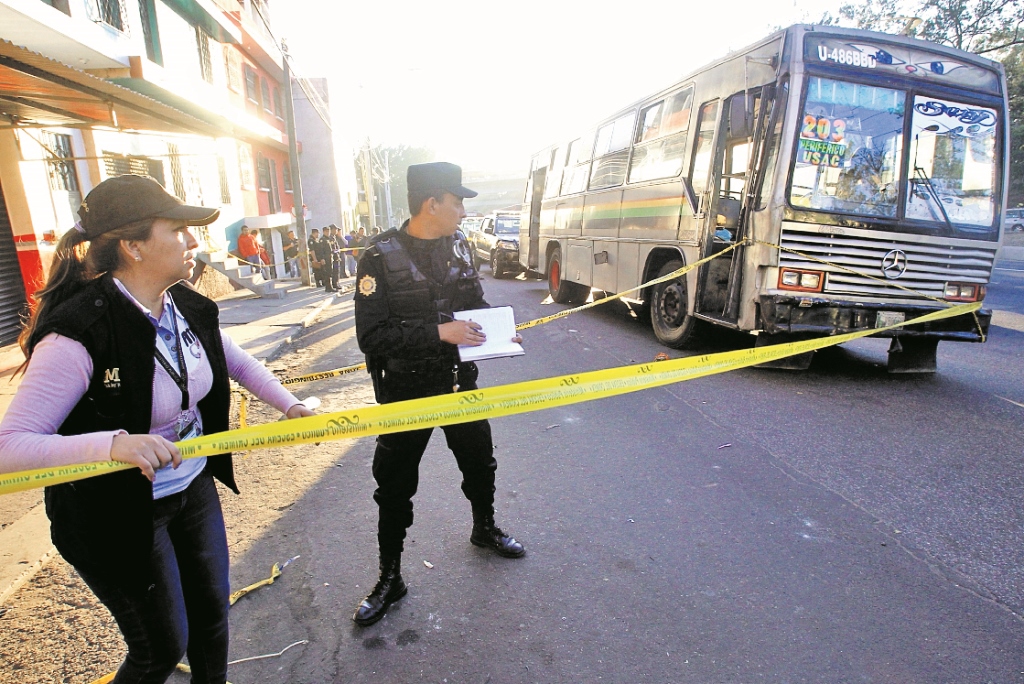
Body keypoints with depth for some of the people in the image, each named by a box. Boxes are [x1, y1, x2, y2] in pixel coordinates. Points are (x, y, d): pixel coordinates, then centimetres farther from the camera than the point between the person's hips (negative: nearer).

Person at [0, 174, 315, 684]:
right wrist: (112, 444, -44)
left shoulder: (188, 308, -5)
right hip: (118, 516, -6)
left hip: (194, 488, 7)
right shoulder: (78, 334, -28)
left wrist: (288, 404, -2)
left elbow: (237, 362, 10)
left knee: (212, 613, 22)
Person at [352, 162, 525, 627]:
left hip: (457, 380, 5)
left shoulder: (457, 246, 0)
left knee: (479, 463, 22)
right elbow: (371, 336, -22)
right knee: (395, 488, 9)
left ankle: (485, 528, 51)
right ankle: (390, 579, 30)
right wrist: (439, 332, -29)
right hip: (405, 392, -5)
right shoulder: (380, 257, -17)